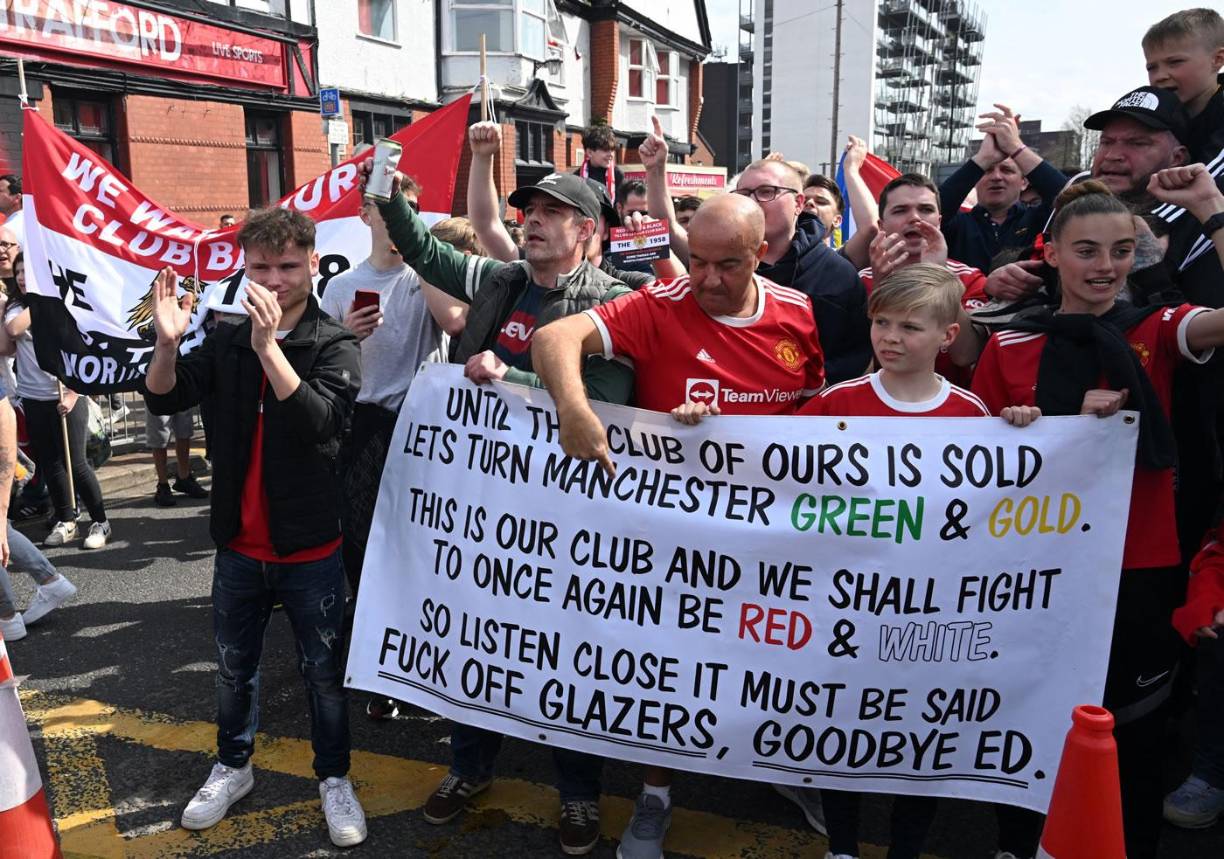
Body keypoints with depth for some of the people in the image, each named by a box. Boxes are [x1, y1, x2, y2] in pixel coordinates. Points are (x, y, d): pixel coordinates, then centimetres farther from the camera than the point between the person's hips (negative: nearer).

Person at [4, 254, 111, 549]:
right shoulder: (17, 307, 5)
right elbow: (13, 329, -18)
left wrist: (72, 395, -14)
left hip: (67, 397, -4)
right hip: (32, 399, 4)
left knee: (75, 463, -5)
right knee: (50, 463, 9)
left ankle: (100, 522, 6)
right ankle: (66, 521, 20)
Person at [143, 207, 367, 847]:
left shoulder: (335, 345, -10)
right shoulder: (226, 340, 1)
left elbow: (320, 420, -25)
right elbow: (164, 399, -5)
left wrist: (269, 344, -35)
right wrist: (167, 342, -24)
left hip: (310, 548, -3)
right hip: (239, 545, 4)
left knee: (324, 671, 10)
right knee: (233, 666, 20)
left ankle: (334, 778, 30)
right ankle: (232, 767, 41)